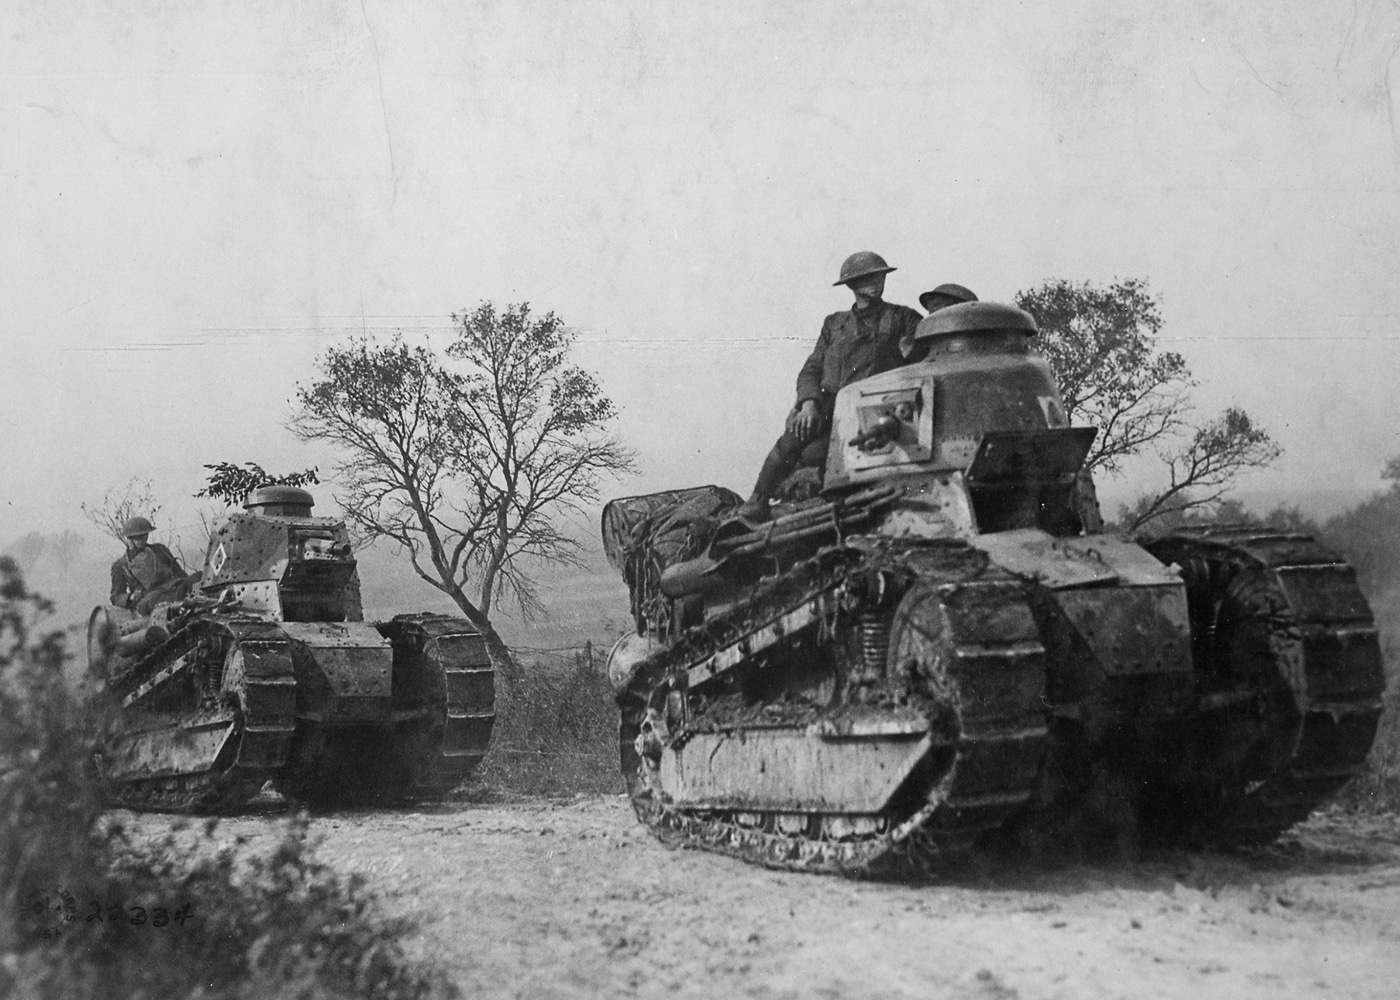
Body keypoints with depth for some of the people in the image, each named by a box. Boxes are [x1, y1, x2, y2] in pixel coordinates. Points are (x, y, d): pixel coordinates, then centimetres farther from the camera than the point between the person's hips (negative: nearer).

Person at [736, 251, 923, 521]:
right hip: (826, 403, 2)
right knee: (792, 441, -30)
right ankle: (755, 504, -19)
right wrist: (809, 403, -7)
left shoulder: (902, 318, 16)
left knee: (812, 454, -29)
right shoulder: (834, 324, 24)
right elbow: (811, 370, 13)